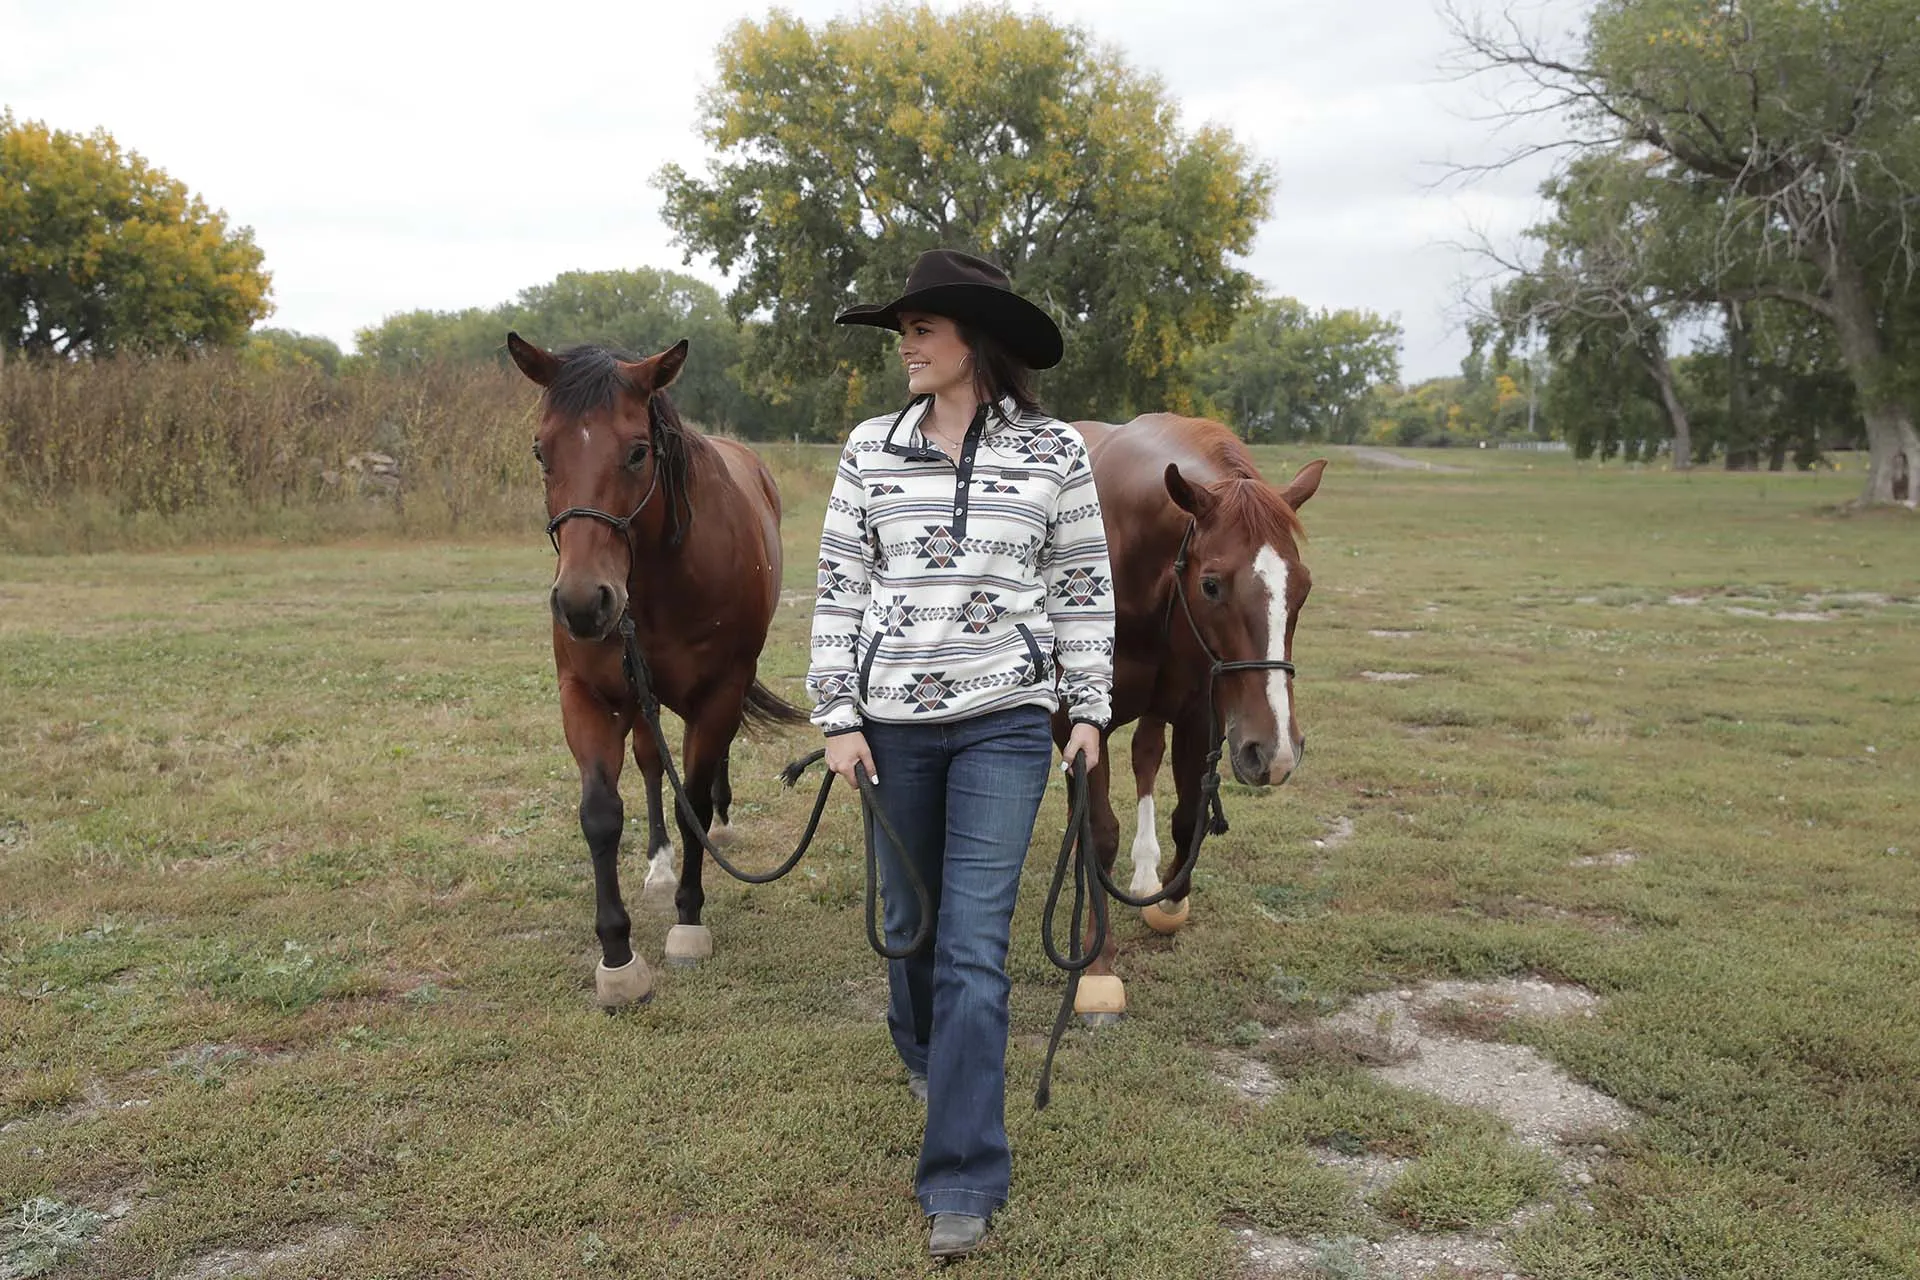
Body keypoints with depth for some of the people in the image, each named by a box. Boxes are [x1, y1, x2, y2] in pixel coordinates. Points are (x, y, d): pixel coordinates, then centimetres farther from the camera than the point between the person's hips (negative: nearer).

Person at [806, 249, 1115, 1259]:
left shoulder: (1053, 453, -1)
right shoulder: (871, 449, 3)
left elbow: (1085, 589, 5)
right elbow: (838, 587, 4)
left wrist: (1089, 709, 2)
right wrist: (837, 714, -1)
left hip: (1005, 722, -2)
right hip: (891, 722, 3)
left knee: (975, 946, -5)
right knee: (908, 916, 17)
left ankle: (963, 1179, 5)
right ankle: (923, 1051, 50)